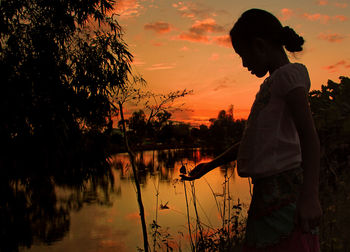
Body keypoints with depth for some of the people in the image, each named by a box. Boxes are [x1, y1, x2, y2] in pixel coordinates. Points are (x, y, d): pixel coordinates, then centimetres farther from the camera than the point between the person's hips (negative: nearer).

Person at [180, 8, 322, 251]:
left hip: (286, 184, -9)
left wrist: (309, 195, -27)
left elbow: (308, 134, -17)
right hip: (267, 189, 9)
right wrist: (210, 165, 32)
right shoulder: (271, 84, 23)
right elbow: (251, 140, 28)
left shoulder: (289, 73, -5)